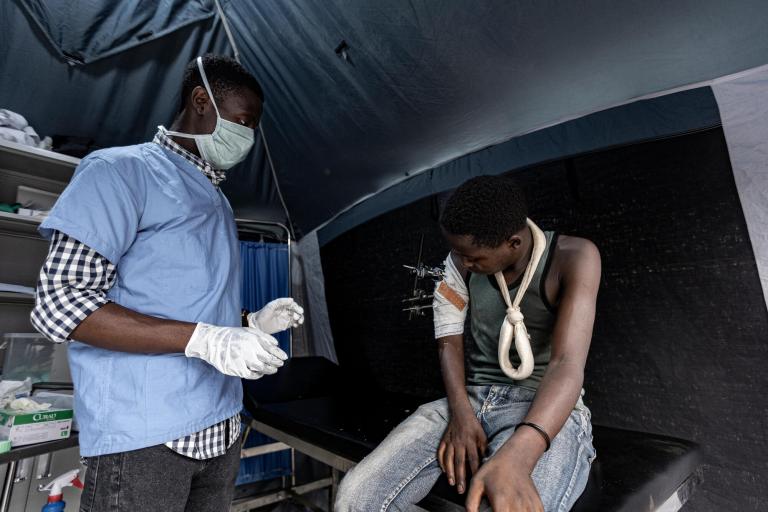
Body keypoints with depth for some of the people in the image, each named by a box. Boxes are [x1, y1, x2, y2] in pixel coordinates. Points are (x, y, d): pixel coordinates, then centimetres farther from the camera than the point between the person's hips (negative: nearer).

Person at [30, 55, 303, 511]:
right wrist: (203, 339, -23)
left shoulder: (218, 200, 16)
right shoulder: (121, 170, -6)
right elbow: (60, 303, -14)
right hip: (143, 439, -7)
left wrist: (253, 324, 4)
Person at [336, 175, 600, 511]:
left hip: (545, 410, -3)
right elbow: (448, 340, 2)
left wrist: (516, 456, -40)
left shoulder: (573, 258, -12)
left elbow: (567, 365, -23)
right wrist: (460, 414, -15)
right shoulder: (462, 260, 0)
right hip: (472, 399, 4)